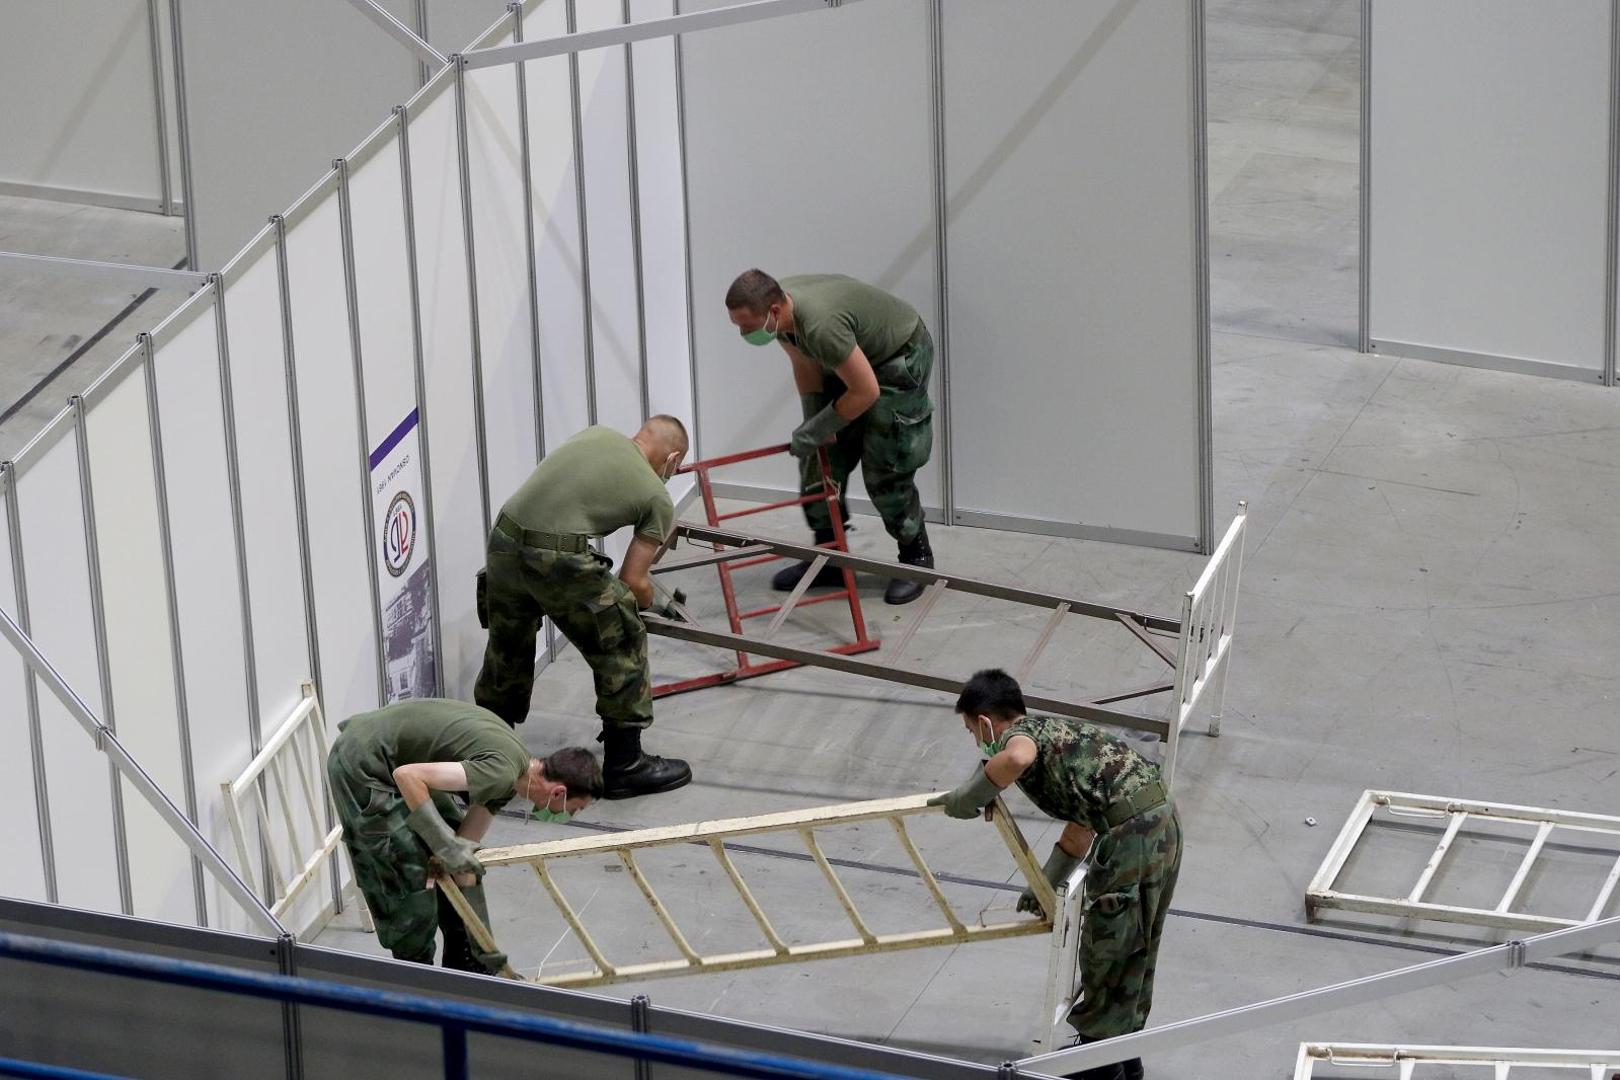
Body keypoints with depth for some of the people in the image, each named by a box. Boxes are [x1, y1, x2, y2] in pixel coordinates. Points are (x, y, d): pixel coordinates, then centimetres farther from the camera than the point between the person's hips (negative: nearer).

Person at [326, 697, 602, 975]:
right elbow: (408, 776, -31)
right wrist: (446, 845, -29)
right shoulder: (501, 773, -26)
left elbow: (466, 845, 8)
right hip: (361, 764, -10)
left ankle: (471, 969, 26)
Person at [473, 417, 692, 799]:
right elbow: (633, 581, 5)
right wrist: (655, 604, 28)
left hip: (503, 543, 6)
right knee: (623, 648, 12)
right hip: (558, 561, -6)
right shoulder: (658, 500, 8)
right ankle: (624, 765, 17)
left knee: (506, 652, 26)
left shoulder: (596, 435, 22)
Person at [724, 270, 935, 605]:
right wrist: (812, 423, -2)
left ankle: (916, 558, 11)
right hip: (851, 356, 8)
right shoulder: (777, 310, -16)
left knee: (886, 470, -8)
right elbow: (805, 367, 2)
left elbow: (866, 392, -33)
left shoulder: (819, 325, -42)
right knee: (819, 461, 5)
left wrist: (815, 430, -22)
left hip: (900, 356, -8)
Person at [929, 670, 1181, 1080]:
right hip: (1162, 817, 9)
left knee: (1107, 951, 7)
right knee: (1134, 951, 22)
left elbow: (1018, 757, -29)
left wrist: (967, 799, -13)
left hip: (1132, 833, -9)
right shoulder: (1056, 732, 27)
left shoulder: (1016, 735, 0)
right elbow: (1079, 831, 32)